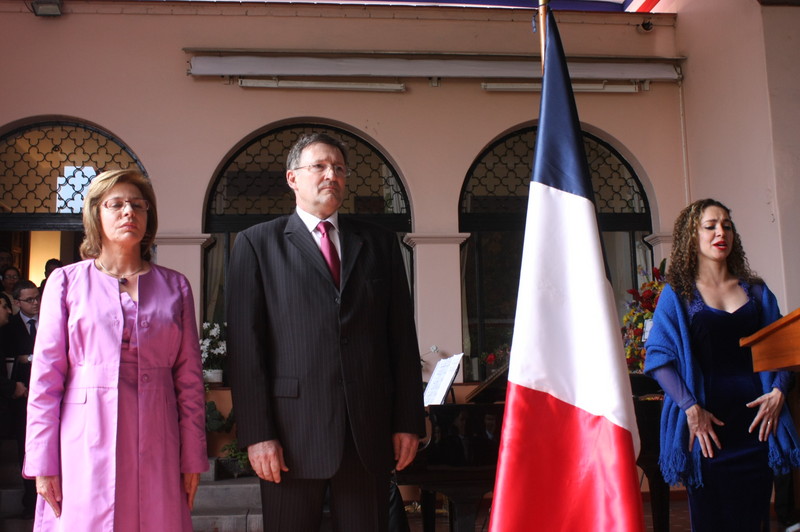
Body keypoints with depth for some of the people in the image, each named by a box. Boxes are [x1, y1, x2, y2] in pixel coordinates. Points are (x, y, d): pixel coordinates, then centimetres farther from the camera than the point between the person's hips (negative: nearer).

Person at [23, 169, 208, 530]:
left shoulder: (175, 286, 9)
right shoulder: (67, 281, 6)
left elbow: (189, 379, 7)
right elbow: (45, 376, 2)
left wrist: (192, 458, 3)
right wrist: (42, 462, -3)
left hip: (154, 443, 1)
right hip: (86, 443, -1)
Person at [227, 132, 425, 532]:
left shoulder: (380, 243, 13)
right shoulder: (257, 243, 5)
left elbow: (402, 337, 10)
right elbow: (245, 345, -2)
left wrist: (409, 422, 4)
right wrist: (257, 434, -9)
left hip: (370, 431, 2)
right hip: (293, 432, -2)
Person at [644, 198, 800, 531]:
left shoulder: (756, 291, 14)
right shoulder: (678, 294, 3)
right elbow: (659, 357, -5)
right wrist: (691, 408, -15)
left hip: (756, 420, 3)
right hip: (707, 423, -3)